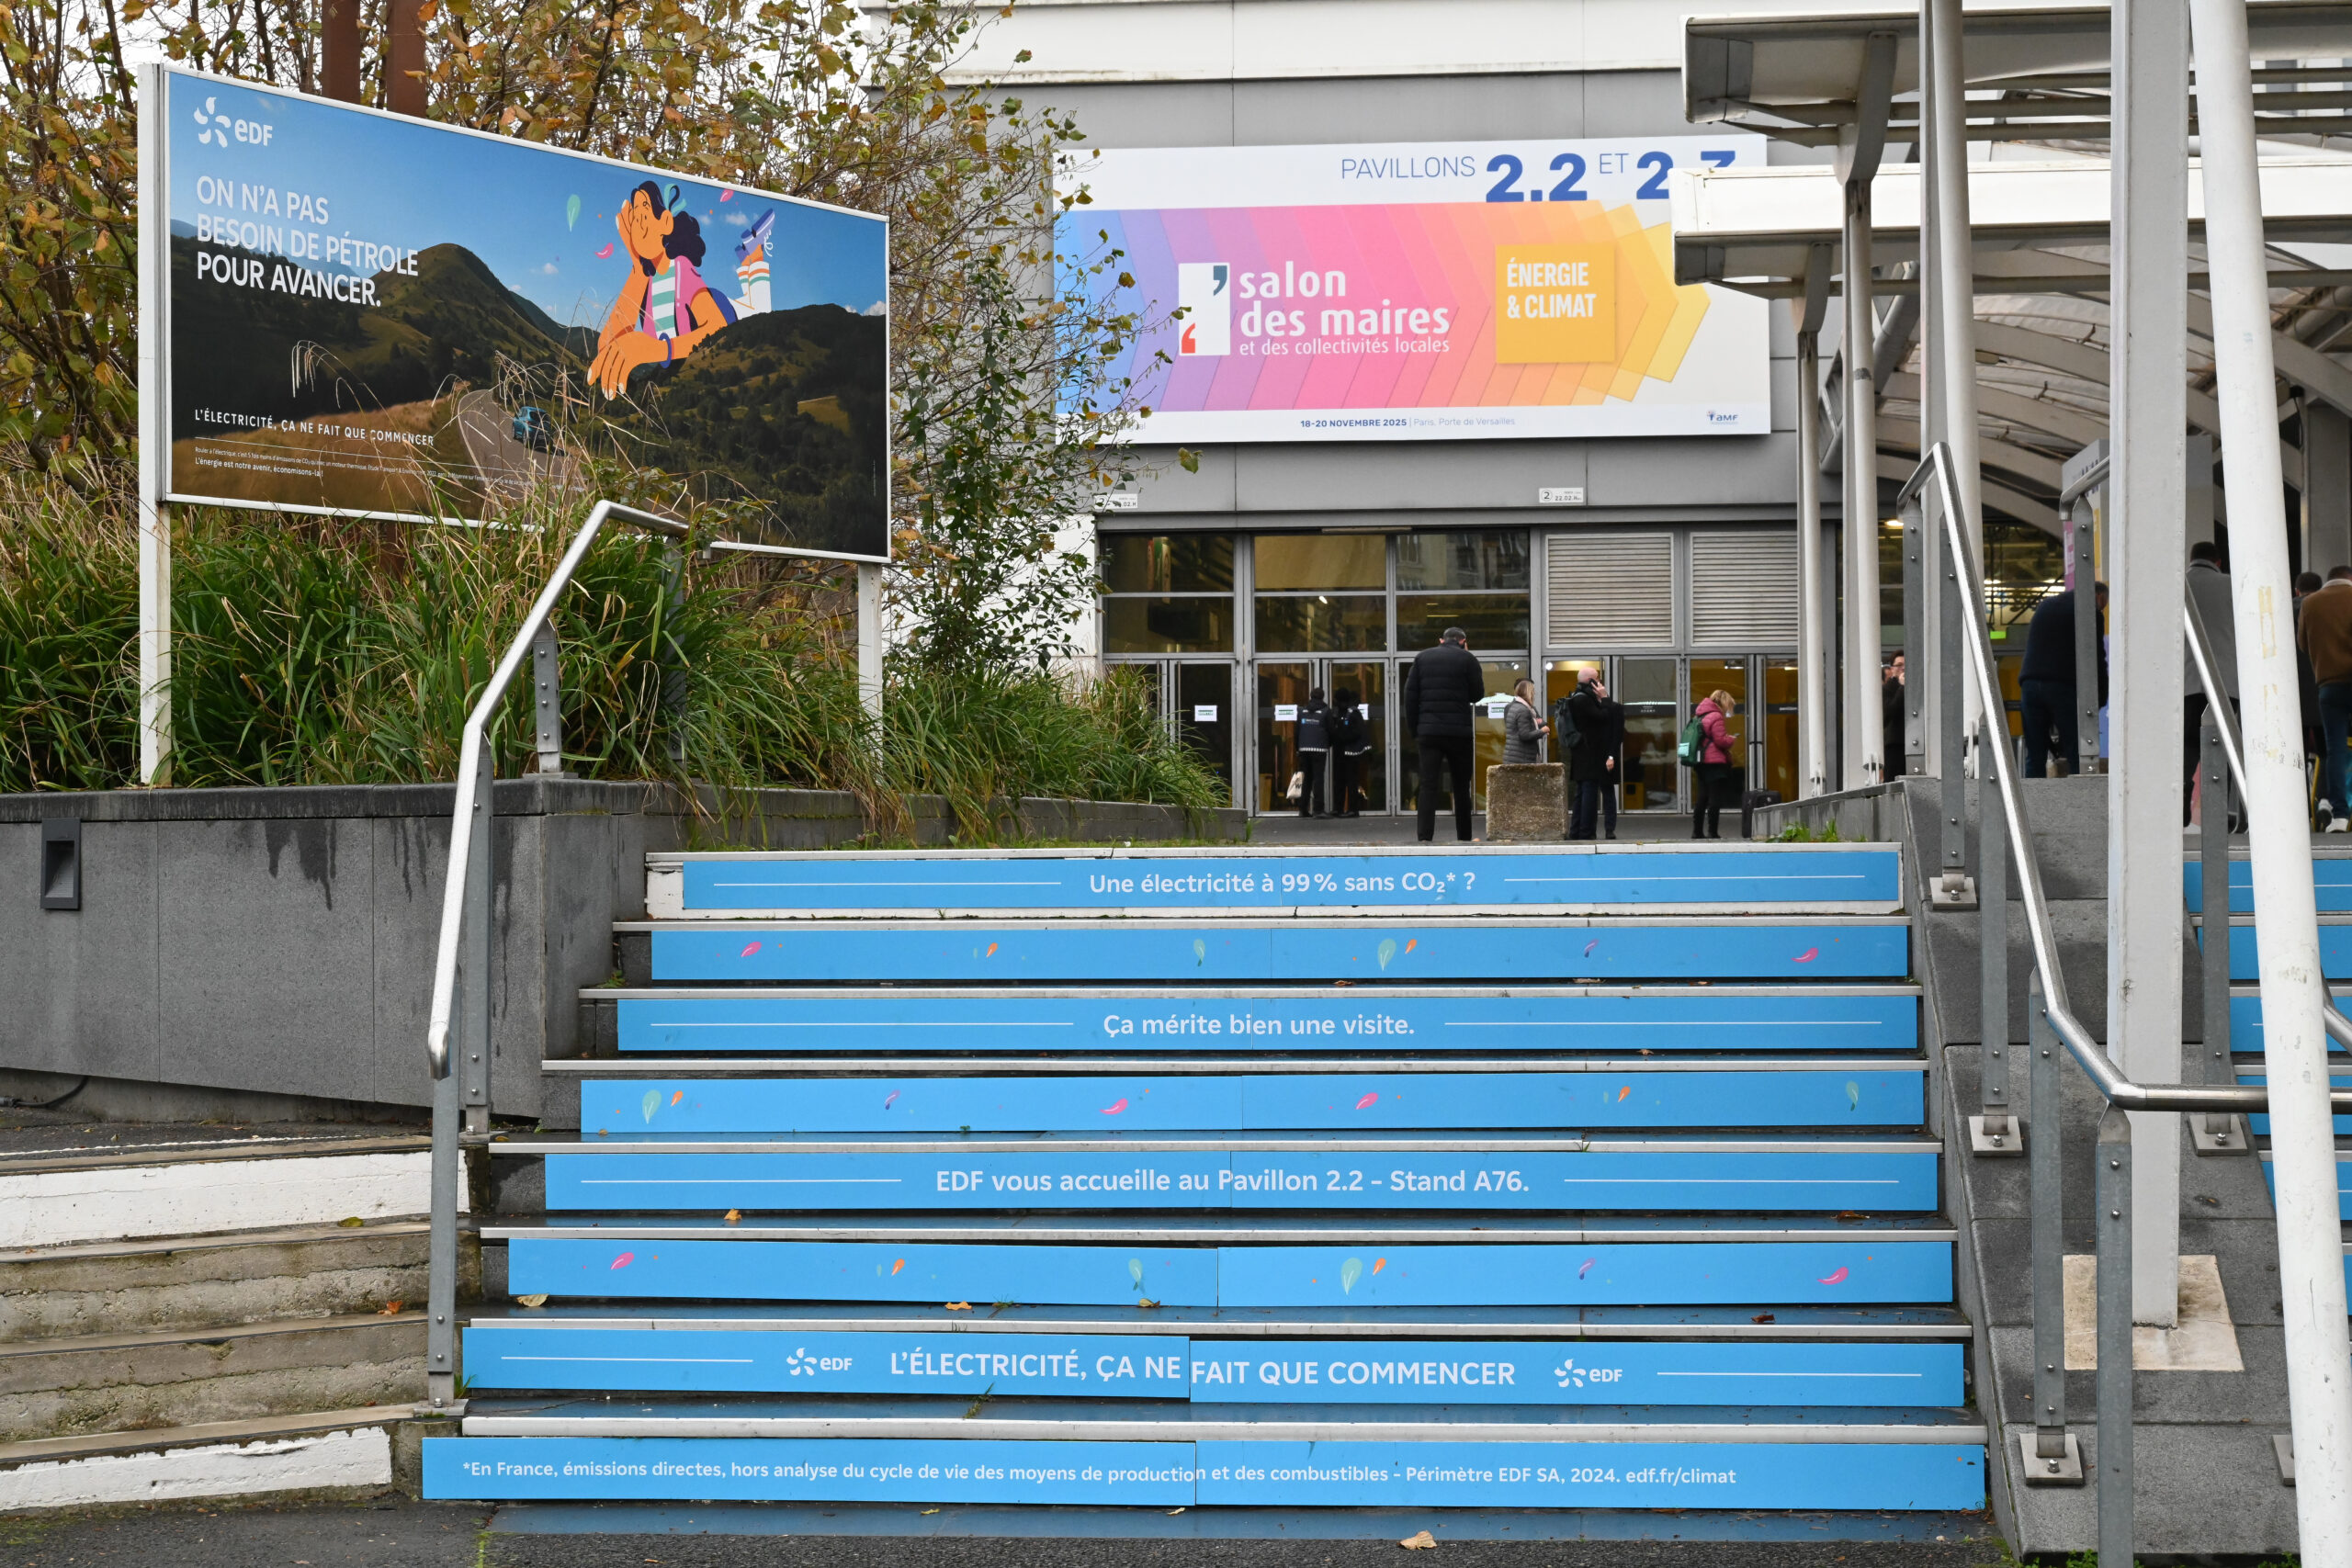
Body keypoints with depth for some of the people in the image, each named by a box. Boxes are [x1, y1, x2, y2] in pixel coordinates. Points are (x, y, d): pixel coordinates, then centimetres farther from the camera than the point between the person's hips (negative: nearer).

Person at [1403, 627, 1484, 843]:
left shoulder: (1422, 657, 8)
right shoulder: (1467, 659, 0)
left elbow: (1410, 694, 5)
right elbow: (1477, 694, 5)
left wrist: (1413, 728, 9)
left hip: (1428, 731, 1)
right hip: (1459, 732, -1)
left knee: (1428, 785, -4)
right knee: (1461, 786, 10)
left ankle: (1425, 837, -16)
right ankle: (1464, 838, 15)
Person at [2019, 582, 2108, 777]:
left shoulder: (2045, 605, 23)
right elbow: (2096, 658, 2)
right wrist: (2101, 699, 8)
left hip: (2030, 682, 5)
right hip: (2063, 686, -5)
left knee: (2035, 757, 5)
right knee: (2076, 755, -4)